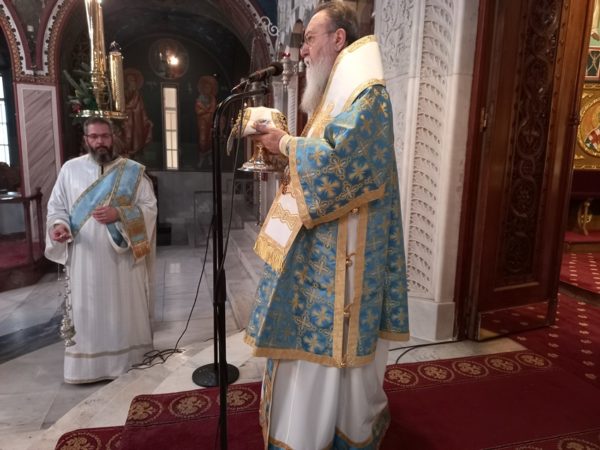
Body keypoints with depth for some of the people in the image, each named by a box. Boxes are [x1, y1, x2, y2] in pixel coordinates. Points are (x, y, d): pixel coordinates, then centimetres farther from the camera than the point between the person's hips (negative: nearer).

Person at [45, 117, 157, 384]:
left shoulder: (133, 171, 1)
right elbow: (56, 206, 8)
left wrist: (118, 215, -18)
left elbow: (149, 207, -4)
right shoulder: (70, 169, 5)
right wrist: (58, 225, -14)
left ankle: (130, 361, 24)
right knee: (87, 311, 6)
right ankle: (87, 365, 21)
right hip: (85, 257, 1)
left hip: (123, 255, 0)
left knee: (126, 310, 8)